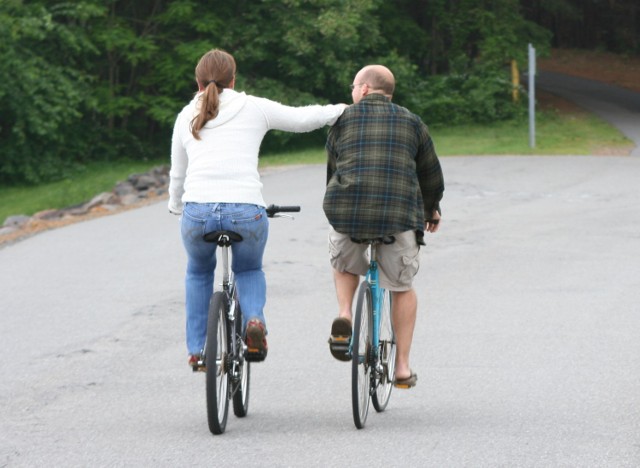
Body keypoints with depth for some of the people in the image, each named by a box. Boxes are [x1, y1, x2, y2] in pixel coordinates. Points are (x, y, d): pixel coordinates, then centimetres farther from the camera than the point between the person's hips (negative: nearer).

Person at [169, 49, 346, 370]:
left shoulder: (187, 117, 17)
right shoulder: (253, 108, 11)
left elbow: (177, 174, 24)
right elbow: (302, 119, 21)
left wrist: (176, 207, 43)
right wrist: (340, 110, 38)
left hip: (198, 211, 1)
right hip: (245, 211, -1)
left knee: (199, 273, 31)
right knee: (249, 270, 28)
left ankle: (197, 350, 25)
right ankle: (254, 319, -1)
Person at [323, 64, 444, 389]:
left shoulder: (343, 121, 13)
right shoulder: (412, 123, 16)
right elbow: (431, 175, 22)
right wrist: (431, 211, 40)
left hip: (346, 212, 0)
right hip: (400, 214, 0)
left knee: (345, 267, 31)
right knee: (402, 288, 18)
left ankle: (344, 315, 4)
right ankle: (402, 367, 17)